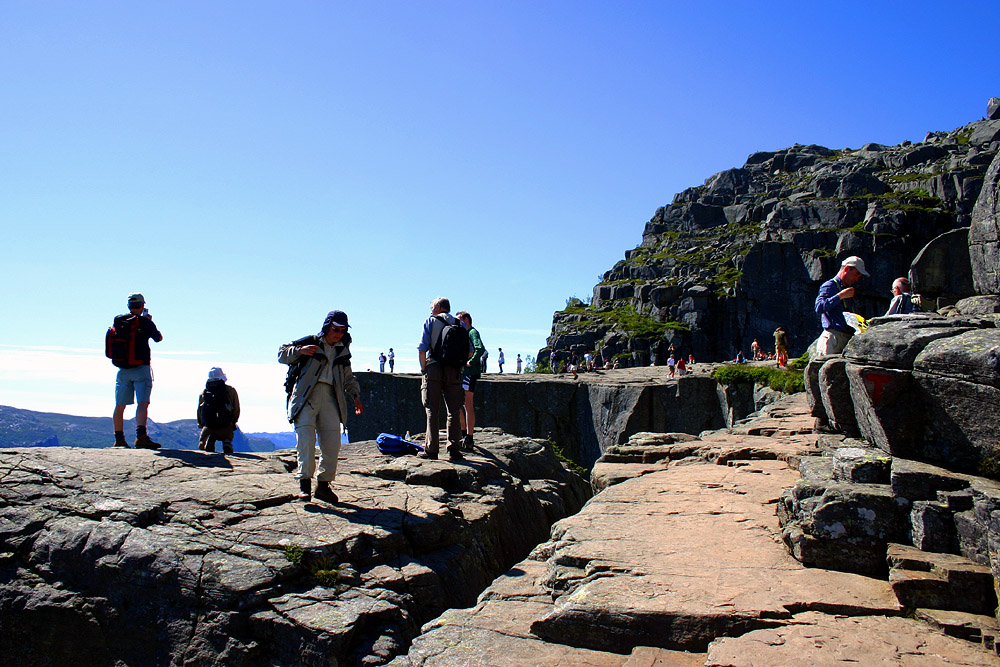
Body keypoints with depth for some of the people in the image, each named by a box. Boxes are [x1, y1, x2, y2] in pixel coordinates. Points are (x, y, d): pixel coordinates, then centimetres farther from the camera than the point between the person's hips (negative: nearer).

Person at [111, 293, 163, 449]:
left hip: (122, 370, 5)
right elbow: (159, 338, 8)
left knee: (120, 406, 12)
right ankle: (141, 436, -26)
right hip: (141, 369, -5)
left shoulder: (118, 321, 5)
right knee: (143, 403, -11)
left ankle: (119, 439, 21)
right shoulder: (145, 322, -7)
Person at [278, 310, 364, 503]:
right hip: (306, 396, -4)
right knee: (306, 437, -17)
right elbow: (282, 354, 5)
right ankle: (304, 482, -12)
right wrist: (299, 351, -13)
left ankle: (323, 484, 6)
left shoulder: (342, 351, 20)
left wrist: (356, 396, 18)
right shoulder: (310, 342, 7)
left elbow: (348, 378, 30)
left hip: (330, 398, 4)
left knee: (332, 442, -3)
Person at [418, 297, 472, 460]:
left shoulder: (431, 321, 3)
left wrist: (423, 369, 2)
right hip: (454, 372, 2)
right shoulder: (460, 325, 12)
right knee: (454, 411, 6)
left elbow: (422, 349, -6)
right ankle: (454, 450, 4)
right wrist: (460, 365, 13)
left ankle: (431, 449, 1)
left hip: (434, 369, -2)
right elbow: (470, 352, 5)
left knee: (432, 411, 2)